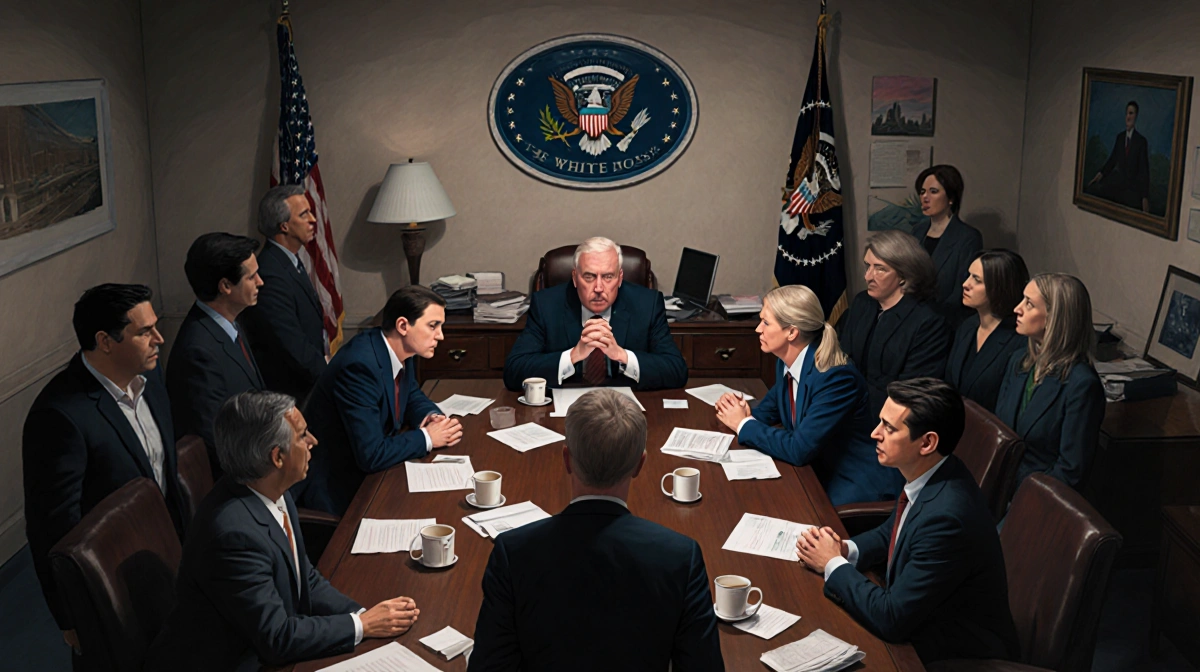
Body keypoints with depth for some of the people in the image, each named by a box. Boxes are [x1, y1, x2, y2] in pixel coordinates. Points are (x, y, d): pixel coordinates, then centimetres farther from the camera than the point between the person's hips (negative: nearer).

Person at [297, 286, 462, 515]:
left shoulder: (398, 350, -2)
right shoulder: (360, 366, -28)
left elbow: (413, 397, 18)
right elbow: (370, 456, -30)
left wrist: (434, 418, -4)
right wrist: (426, 437, -17)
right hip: (336, 485, -8)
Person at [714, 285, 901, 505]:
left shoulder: (837, 377, -25)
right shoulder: (786, 363, -1)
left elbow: (799, 449, -26)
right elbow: (772, 406, 19)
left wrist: (745, 425, -14)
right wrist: (743, 413, -4)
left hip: (857, 488, -7)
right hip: (818, 473, 8)